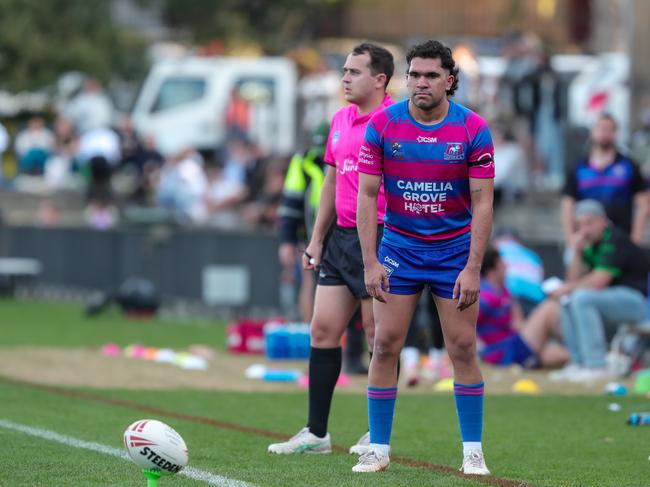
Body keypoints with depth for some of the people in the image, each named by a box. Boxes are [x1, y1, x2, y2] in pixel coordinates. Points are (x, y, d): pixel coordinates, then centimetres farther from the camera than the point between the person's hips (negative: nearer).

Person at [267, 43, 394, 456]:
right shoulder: (341, 120, 14)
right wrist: (317, 238, 17)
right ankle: (316, 433, 10)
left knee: (379, 336, -1)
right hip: (341, 237, 8)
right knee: (323, 329, 5)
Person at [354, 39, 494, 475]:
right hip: (399, 247, 1)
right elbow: (367, 195, -5)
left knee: (463, 348, -2)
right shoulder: (382, 125, -8)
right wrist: (371, 262, -10)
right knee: (386, 345, -3)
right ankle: (378, 447, 6)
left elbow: (482, 202, -8)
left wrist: (473, 268, -14)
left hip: (455, 250, -1)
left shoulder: (473, 129, -10)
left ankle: (473, 450, 7)